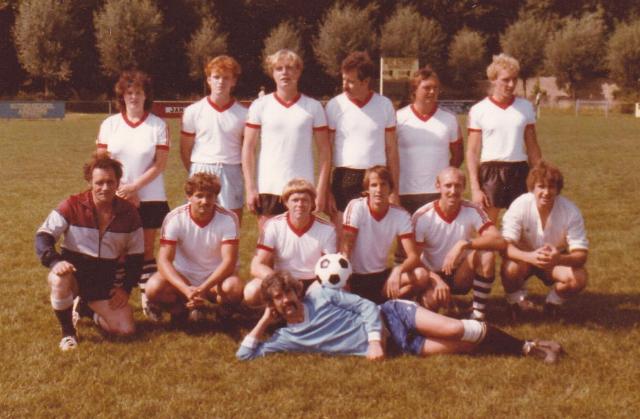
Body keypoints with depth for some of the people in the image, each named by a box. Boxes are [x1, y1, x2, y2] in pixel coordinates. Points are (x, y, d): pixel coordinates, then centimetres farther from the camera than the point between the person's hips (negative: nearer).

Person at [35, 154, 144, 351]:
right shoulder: (72, 206, -10)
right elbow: (43, 236, -13)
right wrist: (55, 261, -32)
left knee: (126, 330, -12)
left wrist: (126, 288, -2)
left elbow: (136, 256, 8)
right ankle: (68, 333, -13)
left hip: (104, 282, 3)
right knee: (59, 280, -40)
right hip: (73, 271, -3)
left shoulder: (128, 213, -1)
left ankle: (89, 311, 22)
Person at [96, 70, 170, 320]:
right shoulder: (109, 124, 4)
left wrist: (133, 187, -15)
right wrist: (123, 192, -9)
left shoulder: (158, 126, -1)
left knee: (146, 249, 5)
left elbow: (160, 165, -6)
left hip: (150, 197, -1)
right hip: (117, 199, 1)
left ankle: (147, 299, 10)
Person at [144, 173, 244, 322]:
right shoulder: (175, 218, -15)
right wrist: (186, 289, -38)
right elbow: (164, 260, -21)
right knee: (154, 288, -30)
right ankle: (183, 309, 1)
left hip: (215, 278, 0)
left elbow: (229, 261, -21)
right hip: (182, 277, 0)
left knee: (235, 288, -34)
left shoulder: (228, 219, -15)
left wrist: (203, 288, -36)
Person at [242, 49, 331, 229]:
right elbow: (248, 148, 4)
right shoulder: (260, 106, 4)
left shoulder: (313, 107, 5)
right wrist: (250, 187, -3)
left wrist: (321, 189, -3)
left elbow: (324, 150, 4)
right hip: (267, 188, 0)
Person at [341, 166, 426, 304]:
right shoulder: (356, 207, -13)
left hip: (380, 276, 3)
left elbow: (414, 256, -13)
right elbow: (345, 249, -18)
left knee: (421, 276, -22)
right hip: (355, 277, -3)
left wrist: (398, 270, -36)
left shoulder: (401, 215, -6)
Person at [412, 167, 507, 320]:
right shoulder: (422, 216, -16)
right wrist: (436, 280, -32)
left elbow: (500, 242, -26)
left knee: (486, 254, -28)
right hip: (433, 275, -2)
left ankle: (478, 314, -18)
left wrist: (464, 244, -39)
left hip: (461, 275, 2)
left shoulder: (472, 211, -13)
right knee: (433, 300, -35)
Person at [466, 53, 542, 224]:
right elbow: (472, 152, 0)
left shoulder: (526, 107, 8)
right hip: (490, 173, -2)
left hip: (519, 172, 2)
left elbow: (533, 148, 12)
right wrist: (475, 188, -7)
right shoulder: (479, 110, 0)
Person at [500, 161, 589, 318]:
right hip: (524, 257, -1)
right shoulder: (520, 206, -25)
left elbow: (581, 254, -24)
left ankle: (553, 302, 6)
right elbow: (505, 246, -31)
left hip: (557, 261, 1)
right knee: (511, 268, -35)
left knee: (578, 278, -28)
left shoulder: (570, 211, -22)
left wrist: (559, 258, -48)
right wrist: (530, 257, -52)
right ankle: (517, 300, 0)